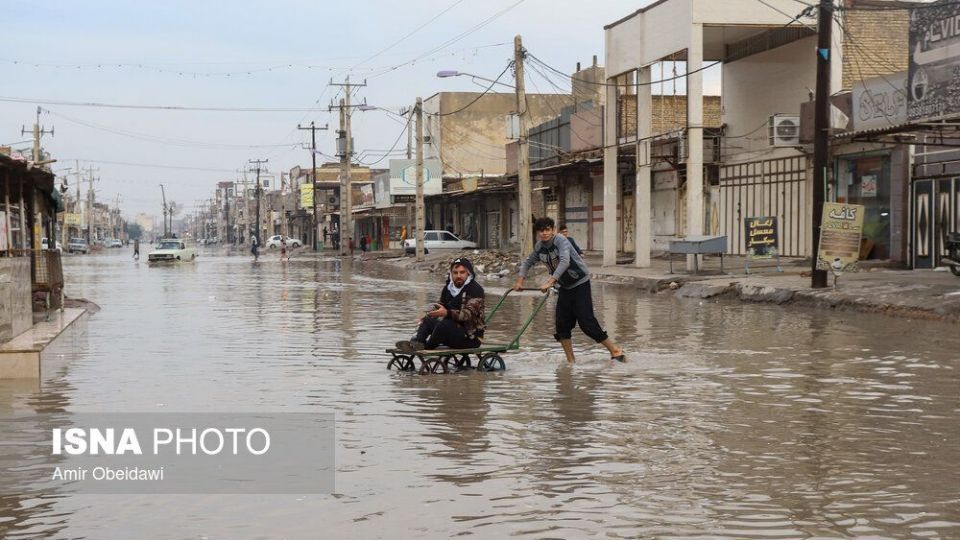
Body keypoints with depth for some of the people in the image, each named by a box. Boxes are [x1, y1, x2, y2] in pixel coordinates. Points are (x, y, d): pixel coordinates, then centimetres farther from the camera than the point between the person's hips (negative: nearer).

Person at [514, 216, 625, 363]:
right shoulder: (539, 247, 0)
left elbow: (565, 262, -38)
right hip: (565, 287, 7)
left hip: (580, 283, -7)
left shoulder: (561, 241, -22)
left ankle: (615, 350, -1)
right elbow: (528, 262, 17)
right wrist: (520, 280, 1)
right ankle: (570, 361, 11)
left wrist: (550, 282, -46)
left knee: (586, 321, -13)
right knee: (561, 323, 1)